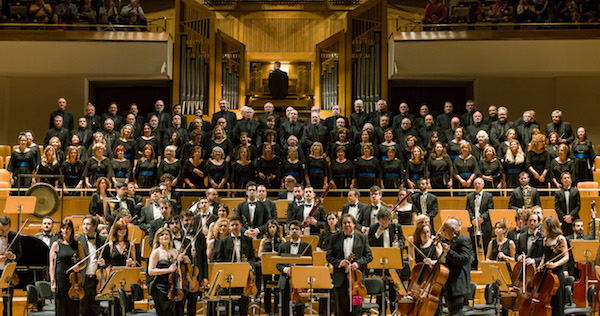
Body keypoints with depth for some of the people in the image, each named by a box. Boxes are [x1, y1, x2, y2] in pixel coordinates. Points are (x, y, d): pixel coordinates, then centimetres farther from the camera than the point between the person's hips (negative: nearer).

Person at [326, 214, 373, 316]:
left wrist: (358, 263, -13)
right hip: (340, 279, 1)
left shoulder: (363, 238, 9)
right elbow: (329, 256, 6)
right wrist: (339, 262, -13)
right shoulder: (334, 238, 9)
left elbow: (369, 256, 4)